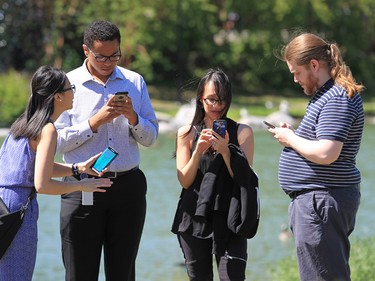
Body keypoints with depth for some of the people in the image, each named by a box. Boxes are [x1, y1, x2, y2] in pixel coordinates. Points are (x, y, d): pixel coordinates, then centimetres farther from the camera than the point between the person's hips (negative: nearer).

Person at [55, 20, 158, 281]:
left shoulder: (135, 82, 9)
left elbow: (150, 137, 9)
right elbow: (58, 141, -8)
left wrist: (132, 117, -10)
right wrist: (96, 121, -16)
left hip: (128, 188, 3)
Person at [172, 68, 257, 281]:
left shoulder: (242, 132, 3)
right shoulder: (186, 133, 7)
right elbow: (185, 181, 2)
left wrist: (225, 151, -14)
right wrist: (198, 150, -11)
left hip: (228, 217, -2)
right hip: (194, 218, 2)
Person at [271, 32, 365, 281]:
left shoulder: (337, 99, -17)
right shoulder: (327, 95, 17)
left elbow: (326, 154, -26)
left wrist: (291, 139, -12)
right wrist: (294, 135, 9)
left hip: (322, 201, -11)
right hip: (314, 199, 11)